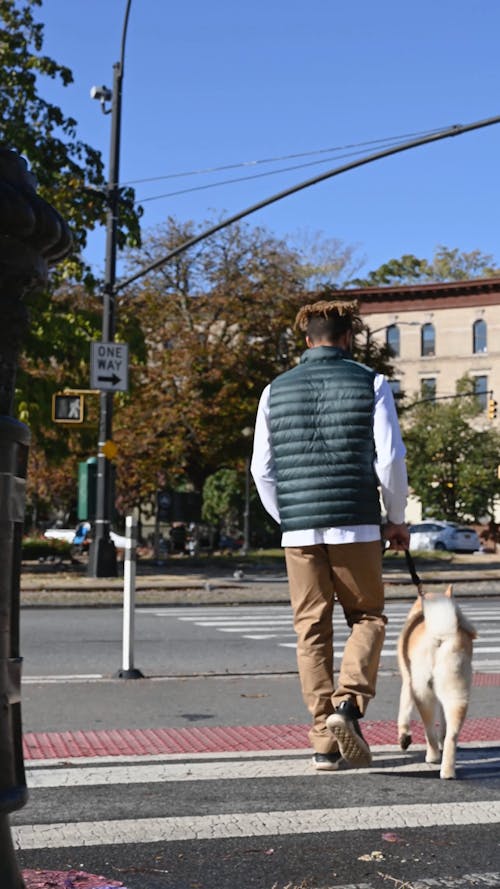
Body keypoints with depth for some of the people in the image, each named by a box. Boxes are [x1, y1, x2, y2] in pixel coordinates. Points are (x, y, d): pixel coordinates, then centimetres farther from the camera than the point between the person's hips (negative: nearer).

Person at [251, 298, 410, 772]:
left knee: (311, 630, 7)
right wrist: (397, 518, 9)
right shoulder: (370, 383, 1)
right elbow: (390, 458, -4)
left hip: (298, 530, 2)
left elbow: (262, 469, 8)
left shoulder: (276, 390, 9)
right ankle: (348, 703, -9)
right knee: (367, 618, 13)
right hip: (356, 524, -2)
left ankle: (324, 740, 7)